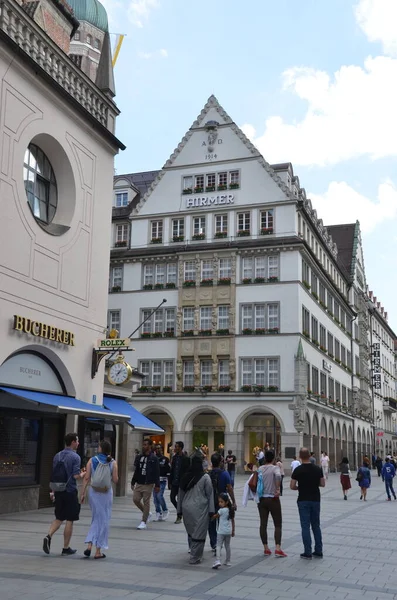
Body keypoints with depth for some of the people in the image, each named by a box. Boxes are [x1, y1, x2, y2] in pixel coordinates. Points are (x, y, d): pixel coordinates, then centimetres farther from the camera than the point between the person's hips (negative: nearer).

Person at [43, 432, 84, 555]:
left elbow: (54, 475, 12)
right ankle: (66, 548, 11)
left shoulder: (57, 456, 7)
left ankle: (48, 536, -8)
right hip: (70, 491, -6)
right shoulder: (75, 457, -12)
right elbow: (76, 476, -18)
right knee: (70, 520, 5)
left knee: (59, 518, 16)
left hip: (58, 491, 6)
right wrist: (83, 474, 3)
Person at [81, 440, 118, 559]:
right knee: (104, 521, 8)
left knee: (96, 519, 18)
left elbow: (87, 478, -4)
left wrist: (83, 493, 1)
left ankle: (89, 545, 4)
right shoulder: (113, 463, -4)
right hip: (106, 493, -1)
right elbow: (115, 480, -5)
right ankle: (98, 551, 10)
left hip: (94, 492, 1)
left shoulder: (92, 461, -2)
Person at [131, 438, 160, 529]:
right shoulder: (139, 457, 9)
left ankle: (144, 522, 8)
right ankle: (147, 513, 25)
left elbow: (157, 473, -9)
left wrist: (157, 485, -12)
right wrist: (133, 482, 15)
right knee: (135, 499, 2)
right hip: (139, 483, 6)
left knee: (146, 502, -1)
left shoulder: (153, 458, -7)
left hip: (148, 484, -6)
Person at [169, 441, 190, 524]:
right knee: (172, 498, 4)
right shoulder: (174, 457, 8)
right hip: (174, 483, 6)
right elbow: (172, 470, 11)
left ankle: (179, 517, 12)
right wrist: (170, 482, 7)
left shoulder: (185, 459, -10)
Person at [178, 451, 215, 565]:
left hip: (187, 508, 4)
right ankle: (195, 558, 2)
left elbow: (180, 494, 9)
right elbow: (210, 494, -6)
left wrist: (179, 510, 16)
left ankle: (192, 550, 27)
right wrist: (211, 510, -2)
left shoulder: (185, 476, 4)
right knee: (199, 533, 2)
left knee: (190, 531, 19)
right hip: (200, 508, -4)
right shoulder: (205, 477, -7)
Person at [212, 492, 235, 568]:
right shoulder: (230, 510, 7)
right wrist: (233, 530, 20)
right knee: (227, 546, 17)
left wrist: (211, 519, 23)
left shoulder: (221, 510, -12)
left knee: (219, 545, -8)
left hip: (221, 531, -6)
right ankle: (228, 561, 22)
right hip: (229, 531, 7)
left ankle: (217, 561, -21)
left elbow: (215, 516, 2)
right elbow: (232, 521, 13)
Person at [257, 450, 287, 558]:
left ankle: (266, 548, 13)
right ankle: (278, 549, -5)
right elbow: (278, 476, -32)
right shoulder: (275, 468, -9)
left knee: (263, 524, 9)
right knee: (278, 524, 3)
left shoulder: (260, 469, 5)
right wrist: (278, 489, -24)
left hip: (261, 499, 4)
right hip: (273, 499, -4)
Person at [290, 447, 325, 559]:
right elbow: (323, 484, 5)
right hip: (315, 500, 3)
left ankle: (307, 553, 2)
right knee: (316, 526, 13)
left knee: (305, 526, 1)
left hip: (303, 500, -3)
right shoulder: (318, 469, -2)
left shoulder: (298, 470, -11)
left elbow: (292, 486, -9)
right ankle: (318, 551, 15)